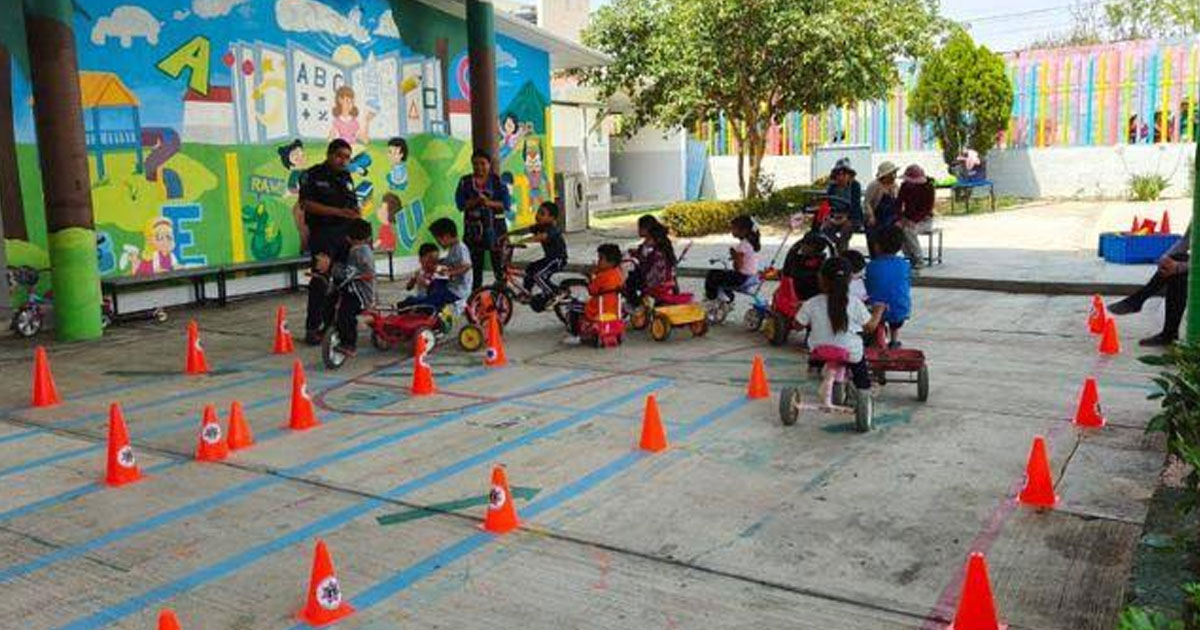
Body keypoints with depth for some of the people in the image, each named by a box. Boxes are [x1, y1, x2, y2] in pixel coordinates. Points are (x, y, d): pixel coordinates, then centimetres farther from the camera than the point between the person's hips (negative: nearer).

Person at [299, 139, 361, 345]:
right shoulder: (313, 175, -3)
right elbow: (306, 203, -13)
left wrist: (357, 214, 1)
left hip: (345, 234, 6)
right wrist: (338, 212, -19)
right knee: (320, 280, -8)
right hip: (322, 233, -6)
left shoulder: (346, 177, 17)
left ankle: (331, 324, 15)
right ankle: (312, 328, -3)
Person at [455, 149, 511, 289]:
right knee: (475, 263, 2)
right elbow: (460, 203, -3)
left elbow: (506, 203, -5)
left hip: (495, 226, -1)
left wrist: (489, 203, -20)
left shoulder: (497, 181, 2)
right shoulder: (465, 182, 5)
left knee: (498, 261, 0)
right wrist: (475, 201, -19)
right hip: (473, 227, 1)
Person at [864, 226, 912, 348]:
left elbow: (868, 291, 1)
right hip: (900, 311, 3)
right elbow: (908, 288, 8)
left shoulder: (871, 266, -8)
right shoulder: (905, 265, -3)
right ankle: (895, 340, 41)